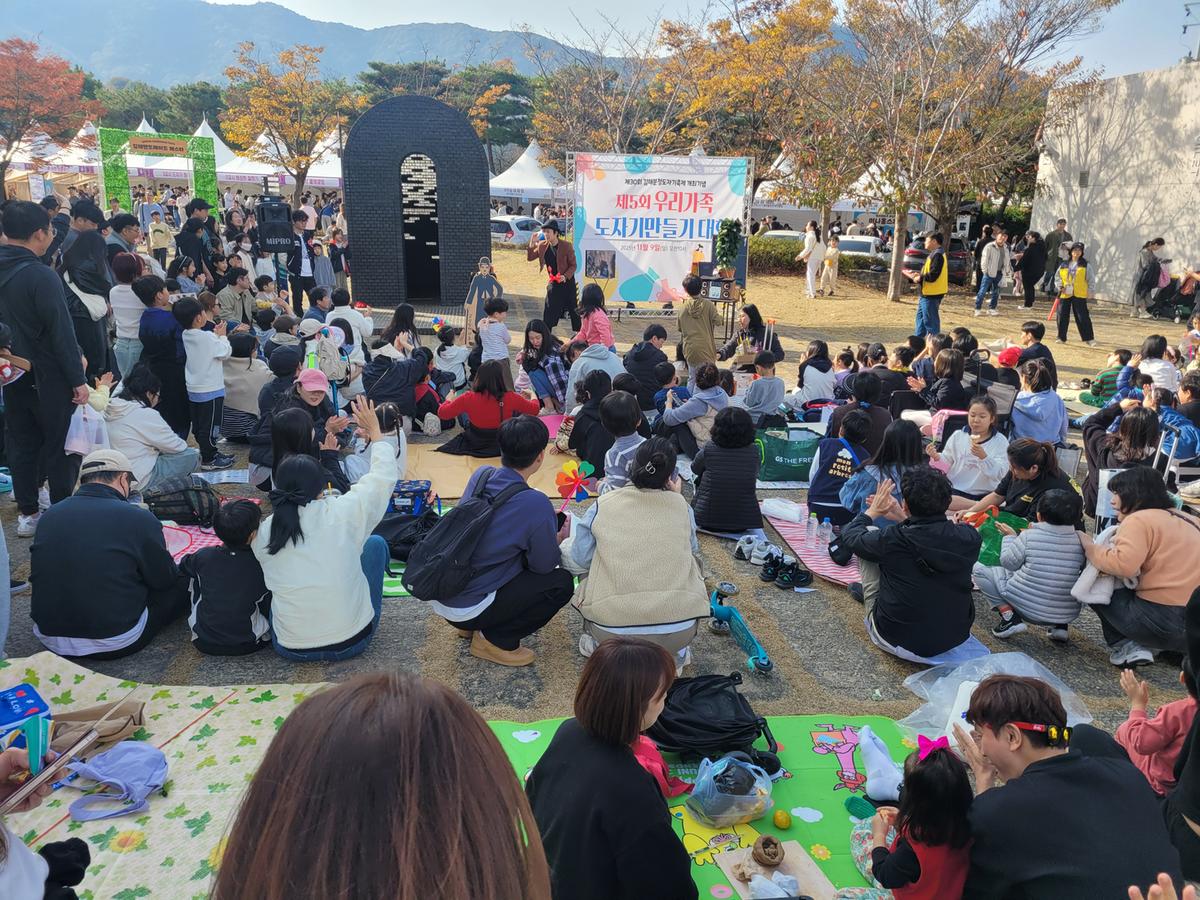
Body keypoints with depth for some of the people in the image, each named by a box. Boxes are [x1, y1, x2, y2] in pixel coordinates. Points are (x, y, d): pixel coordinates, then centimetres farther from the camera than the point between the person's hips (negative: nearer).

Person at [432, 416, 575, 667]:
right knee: (562, 582, 1)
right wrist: (559, 537, 12)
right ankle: (496, 640, 2)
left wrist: (547, 529, 16)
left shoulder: (481, 475, -2)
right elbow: (544, 565, -7)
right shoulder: (535, 504, -22)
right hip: (467, 609, -7)